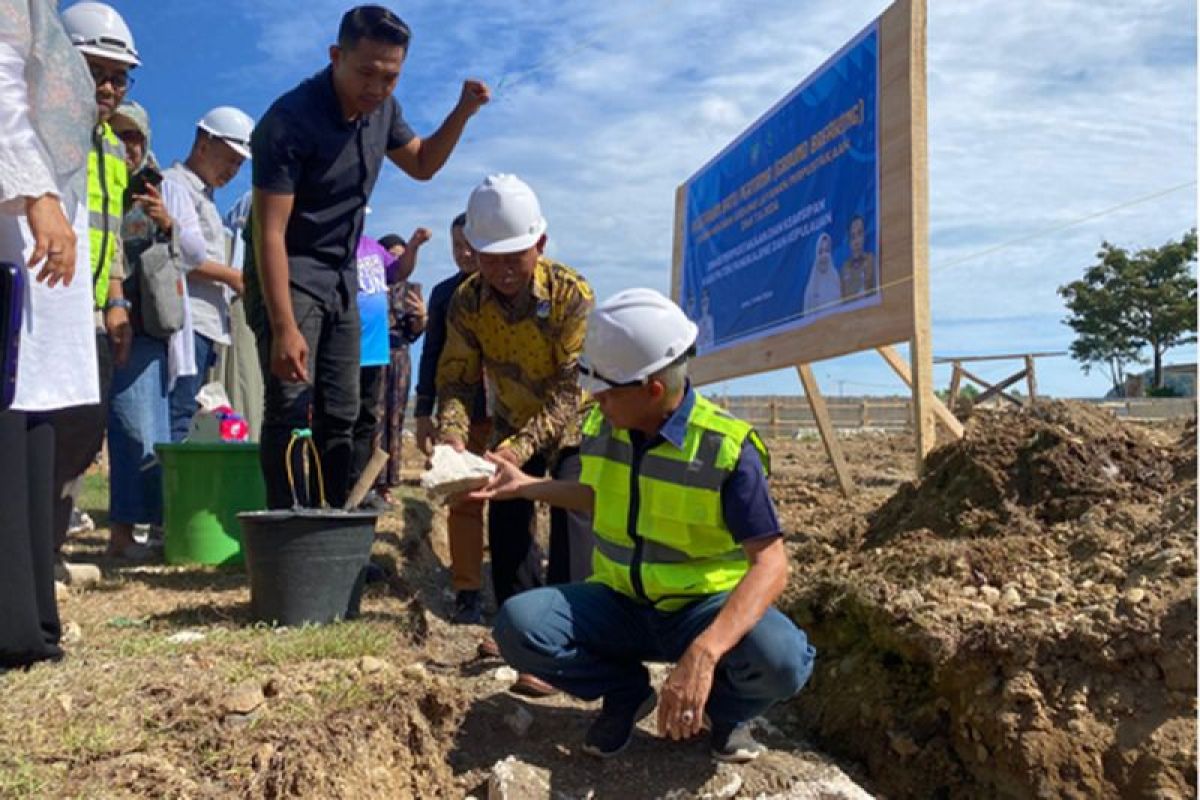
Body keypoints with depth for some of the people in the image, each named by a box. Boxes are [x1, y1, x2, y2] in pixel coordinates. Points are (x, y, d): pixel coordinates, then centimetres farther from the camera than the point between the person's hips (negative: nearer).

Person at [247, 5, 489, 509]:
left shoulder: (381, 109, 0)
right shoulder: (290, 121, -22)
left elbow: (422, 165, 18)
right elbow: (269, 233, -24)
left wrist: (463, 112, 2)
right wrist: (284, 329, -30)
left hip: (342, 281, 7)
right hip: (288, 278, -7)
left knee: (340, 418, 8)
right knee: (290, 411, -13)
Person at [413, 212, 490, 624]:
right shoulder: (444, 293, 8)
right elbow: (432, 355, 11)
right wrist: (424, 413, 6)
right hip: (461, 413, 2)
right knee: (463, 502, 2)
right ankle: (467, 593, 9)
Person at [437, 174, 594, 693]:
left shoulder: (572, 294, -31)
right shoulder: (467, 301, -18)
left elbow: (569, 392, -34)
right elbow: (456, 379, -16)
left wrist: (518, 450, -47)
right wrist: (452, 434, -37)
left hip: (573, 423, -4)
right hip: (513, 424, 4)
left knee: (571, 512, -17)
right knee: (505, 516, 3)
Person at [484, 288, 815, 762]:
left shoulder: (727, 448, -21)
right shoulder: (603, 425, -3)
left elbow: (770, 562, -26)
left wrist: (703, 653, -41)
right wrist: (526, 486, 12)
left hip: (705, 607, -4)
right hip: (620, 603, 4)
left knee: (781, 661, -36)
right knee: (518, 624, -23)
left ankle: (725, 707, 3)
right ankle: (626, 690, 6)